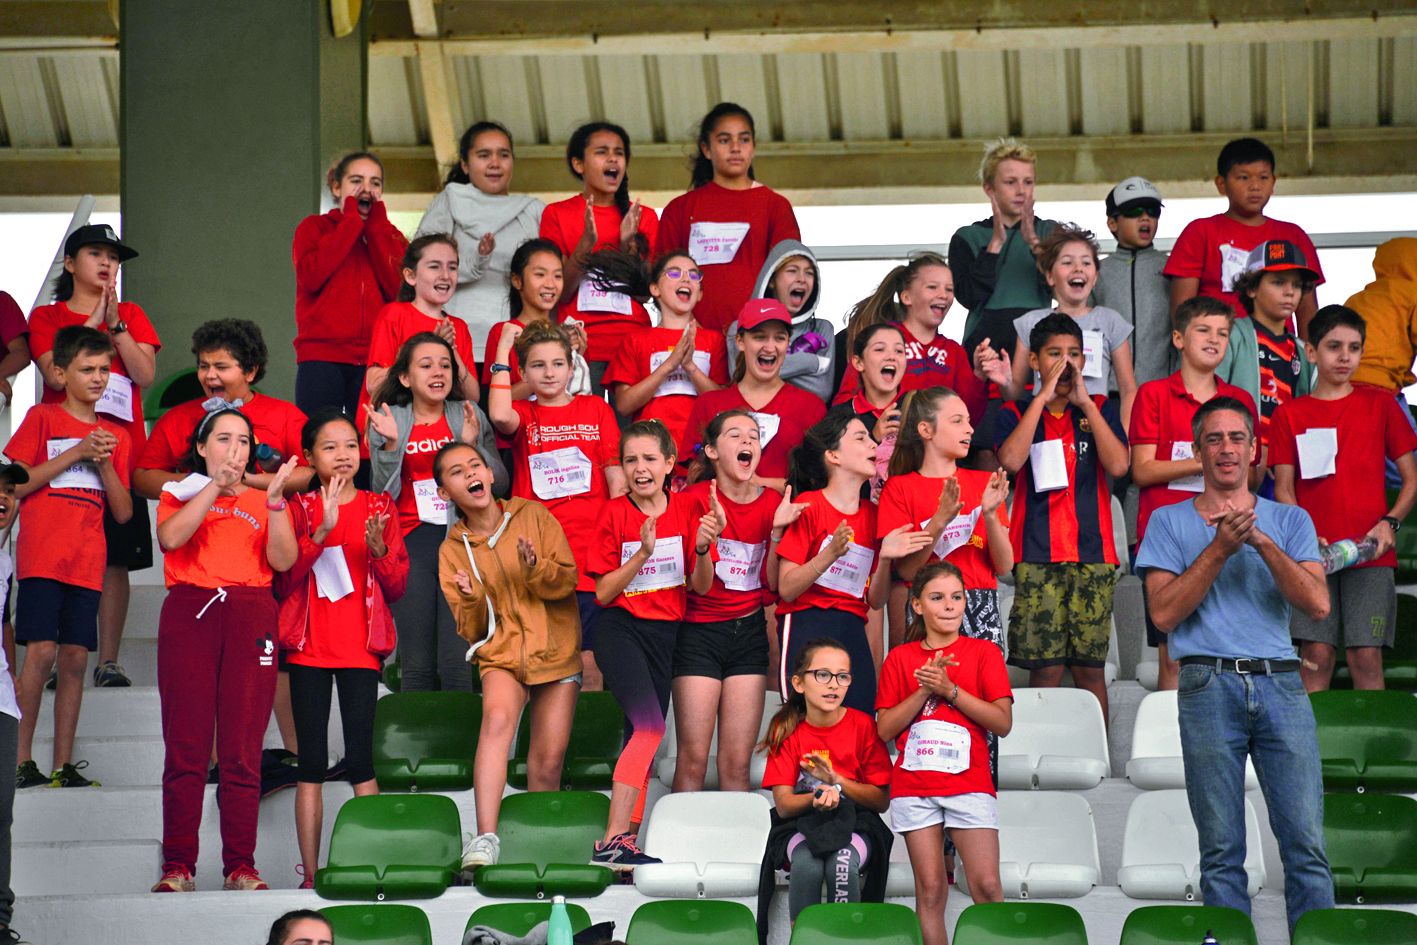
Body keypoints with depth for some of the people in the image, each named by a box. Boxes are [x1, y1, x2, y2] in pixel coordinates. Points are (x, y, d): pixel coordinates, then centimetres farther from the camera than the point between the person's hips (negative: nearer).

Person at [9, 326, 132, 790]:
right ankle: (21, 760, -7)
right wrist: (75, 454, -9)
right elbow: (15, 485, -5)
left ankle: (63, 765, 5)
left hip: (87, 563, 4)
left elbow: (124, 512, 13)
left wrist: (105, 464, -3)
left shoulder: (115, 436, 17)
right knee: (42, 651, -14)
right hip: (42, 557, -4)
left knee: (75, 658, 1)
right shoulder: (42, 418, 5)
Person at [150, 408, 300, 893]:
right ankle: (177, 866, -5)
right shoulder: (180, 494, 18)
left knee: (242, 752, -4)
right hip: (190, 615, -1)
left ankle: (241, 867, -2)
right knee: (186, 749, -7)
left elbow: (283, 560, 3)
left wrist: (275, 503, -10)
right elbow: (170, 537, -5)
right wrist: (215, 486, -9)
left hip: (250, 620, 1)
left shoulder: (262, 500, 20)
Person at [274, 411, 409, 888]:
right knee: (311, 763, 0)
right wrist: (321, 532, -17)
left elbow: (397, 587, 6)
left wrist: (378, 549, -14)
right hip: (308, 647, 0)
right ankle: (311, 873, 1)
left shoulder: (379, 508, 9)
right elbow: (282, 583, -5)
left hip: (361, 647, 0)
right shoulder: (299, 508, 6)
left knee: (360, 759, -8)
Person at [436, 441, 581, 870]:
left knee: (548, 763, -4)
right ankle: (485, 838, -41)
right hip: (502, 653, 0)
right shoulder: (453, 550, 6)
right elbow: (471, 631, 5)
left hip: (557, 652, 1)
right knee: (498, 718, -31)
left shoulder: (534, 516, 1)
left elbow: (568, 579, -3)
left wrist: (536, 570, -23)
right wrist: (470, 599, -16)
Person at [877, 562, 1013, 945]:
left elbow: (1003, 722, -4)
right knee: (930, 889, -1)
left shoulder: (984, 653, 7)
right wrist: (925, 690, -8)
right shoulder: (900, 658, 10)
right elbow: (885, 729, 3)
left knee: (987, 886, -12)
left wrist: (950, 689, -12)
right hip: (914, 786, 1)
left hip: (969, 783, -1)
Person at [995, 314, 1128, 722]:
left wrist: (1084, 401, -7)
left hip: (1092, 551, 1)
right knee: (1045, 668, -5)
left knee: (1089, 667, 1)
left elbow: (1118, 465, -6)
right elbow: (1011, 459, -13)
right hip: (1036, 554, -1)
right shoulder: (1017, 412, 9)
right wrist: (1043, 397, -9)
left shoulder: (1100, 409, 11)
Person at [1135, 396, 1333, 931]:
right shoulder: (1171, 522, 12)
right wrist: (1220, 549, -9)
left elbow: (1318, 604, 2)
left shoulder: (1289, 520, 16)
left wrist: (1262, 543, -9)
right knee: (1221, 849, -2)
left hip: (1280, 685, 1)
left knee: (1307, 843, -6)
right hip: (1209, 686, -1)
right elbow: (1164, 613, 0)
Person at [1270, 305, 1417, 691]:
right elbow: (1284, 489, 6)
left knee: (1367, 656, -6)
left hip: (1371, 554, 0)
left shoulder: (1380, 404, 9)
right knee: (1316, 654, -5)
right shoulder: (1290, 415, 9)